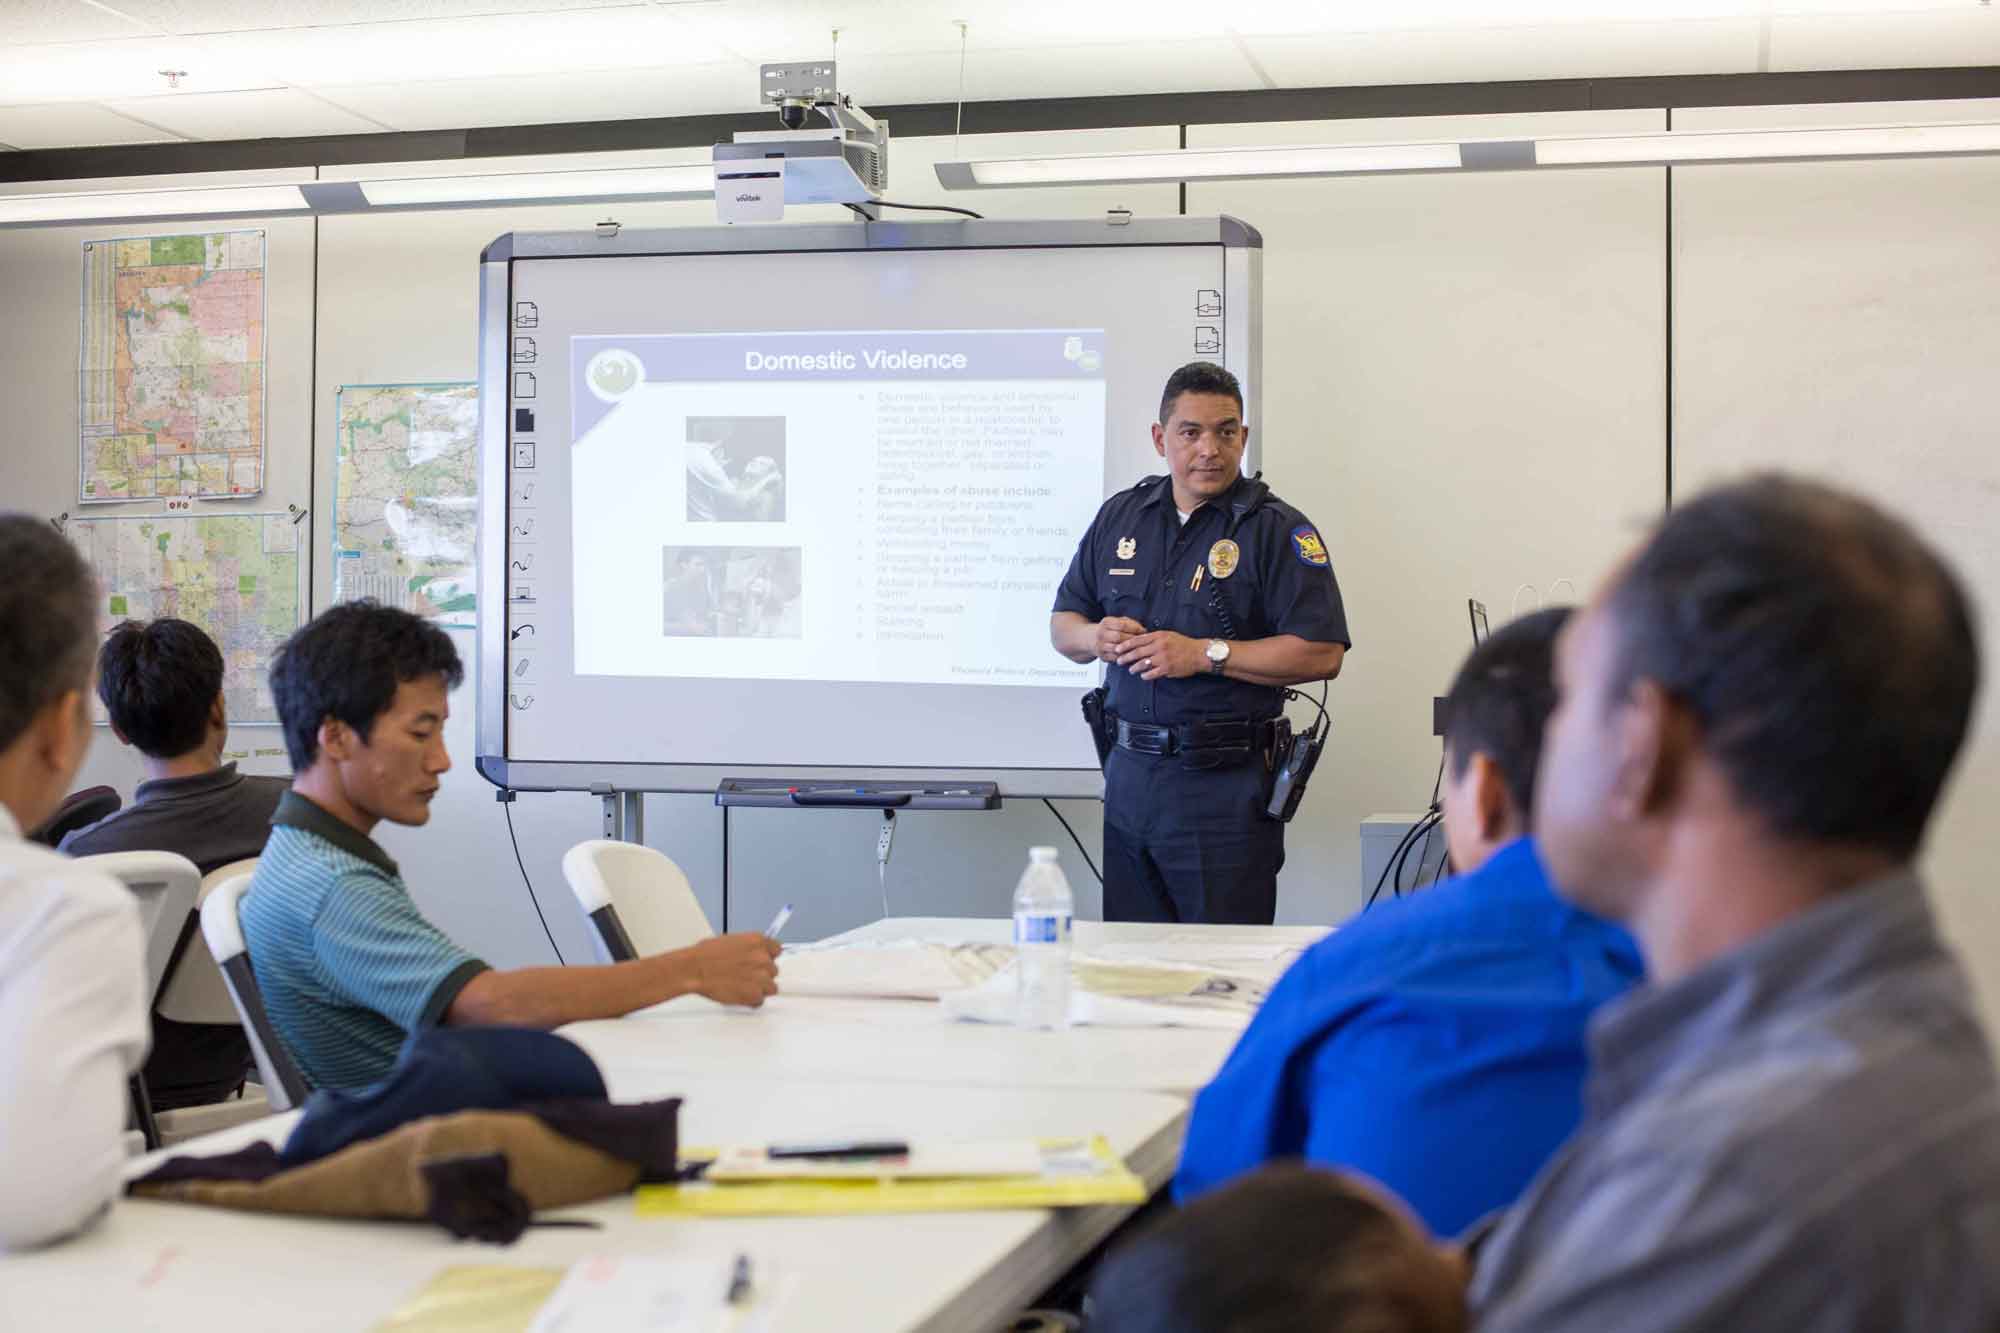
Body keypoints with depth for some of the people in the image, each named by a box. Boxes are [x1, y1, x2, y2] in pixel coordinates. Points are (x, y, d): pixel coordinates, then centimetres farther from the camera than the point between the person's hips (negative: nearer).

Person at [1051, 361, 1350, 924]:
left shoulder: (1279, 529, -5)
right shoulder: (1120, 516, 11)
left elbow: (1323, 654, -13)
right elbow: (1062, 625, 17)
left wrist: (1207, 654, -17)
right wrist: (1097, 637, -7)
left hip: (1226, 786, -5)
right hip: (1129, 772, 5)